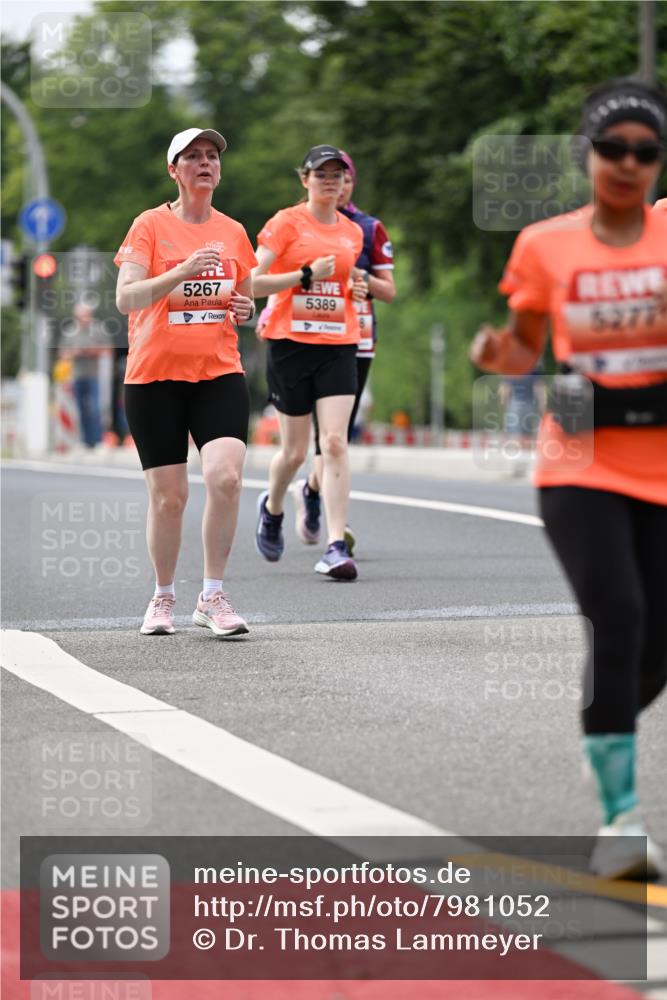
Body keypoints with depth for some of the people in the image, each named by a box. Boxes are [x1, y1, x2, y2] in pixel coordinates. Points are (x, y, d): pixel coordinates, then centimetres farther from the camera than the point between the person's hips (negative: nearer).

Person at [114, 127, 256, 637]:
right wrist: (181, 273, -25)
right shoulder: (151, 225, -1)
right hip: (155, 375, -2)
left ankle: (212, 596, -6)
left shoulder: (233, 232, 11)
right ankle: (164, 597, 20)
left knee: (225, 476, -18)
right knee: (168, 496, -1)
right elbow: (125, 298, -12)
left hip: (220, 372, 2)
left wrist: (244, 308, 1)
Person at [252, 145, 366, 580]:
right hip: (290, 342, -3)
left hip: (339, 344, 3)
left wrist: (355, 290, 8)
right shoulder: (286, 222, -2)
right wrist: (307, 275, -16)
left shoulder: (353, 232, 13)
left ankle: (337, 547, -15)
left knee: (335, 441, -12)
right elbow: (252, 282, -9)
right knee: (296, 450, 5)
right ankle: (272, 507, 38)